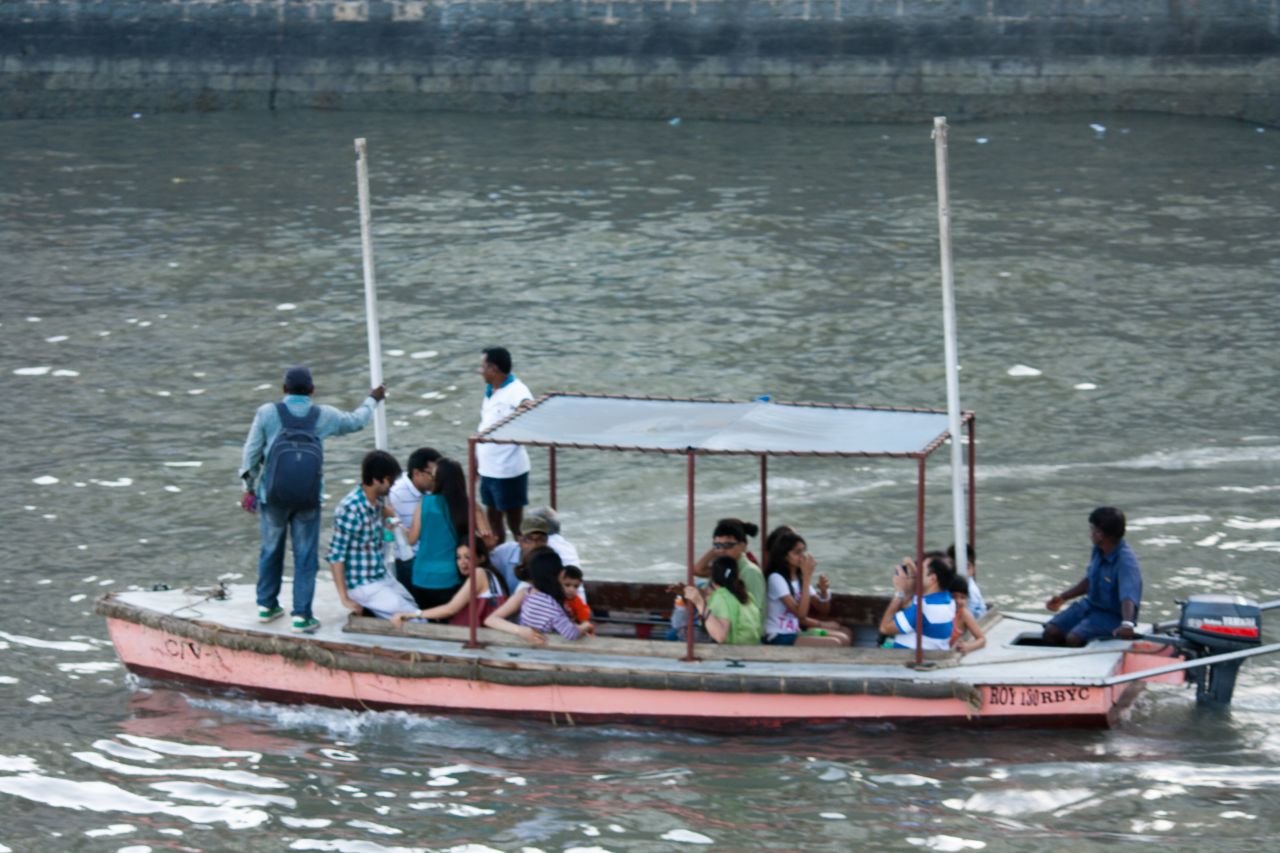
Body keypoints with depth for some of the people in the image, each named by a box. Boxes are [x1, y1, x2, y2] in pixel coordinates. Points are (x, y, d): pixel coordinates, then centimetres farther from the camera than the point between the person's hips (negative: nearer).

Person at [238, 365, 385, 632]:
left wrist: (250, 487, 11)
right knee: (306, 556, 5)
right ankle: (301, 614, 1)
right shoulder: (323, 416, 3)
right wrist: (372, 400, 41)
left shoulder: (267, 413, -2)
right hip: (308, 497, 0)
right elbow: (355, 421, 22)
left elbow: (251, 452, -1)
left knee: (271, 549, 17)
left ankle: (267, 605, 25)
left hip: (273, 495, 0)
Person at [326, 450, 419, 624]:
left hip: (383, 578, 8)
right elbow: (335, 556, -21)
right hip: (363, 586, -8)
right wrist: (345, 600, -19)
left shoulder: (379, 501, 2)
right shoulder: (351, 509, -22)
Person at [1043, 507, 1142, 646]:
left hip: (1113, 615, -8)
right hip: (1090, 604, 8)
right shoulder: (1099, 551, 0)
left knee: (1073, 639, -27)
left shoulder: (1126, 560, -27)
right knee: (1051, 632, -7)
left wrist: (1127, 624, -59)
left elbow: (1128, 596, -41)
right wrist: (1063, 597, 19)